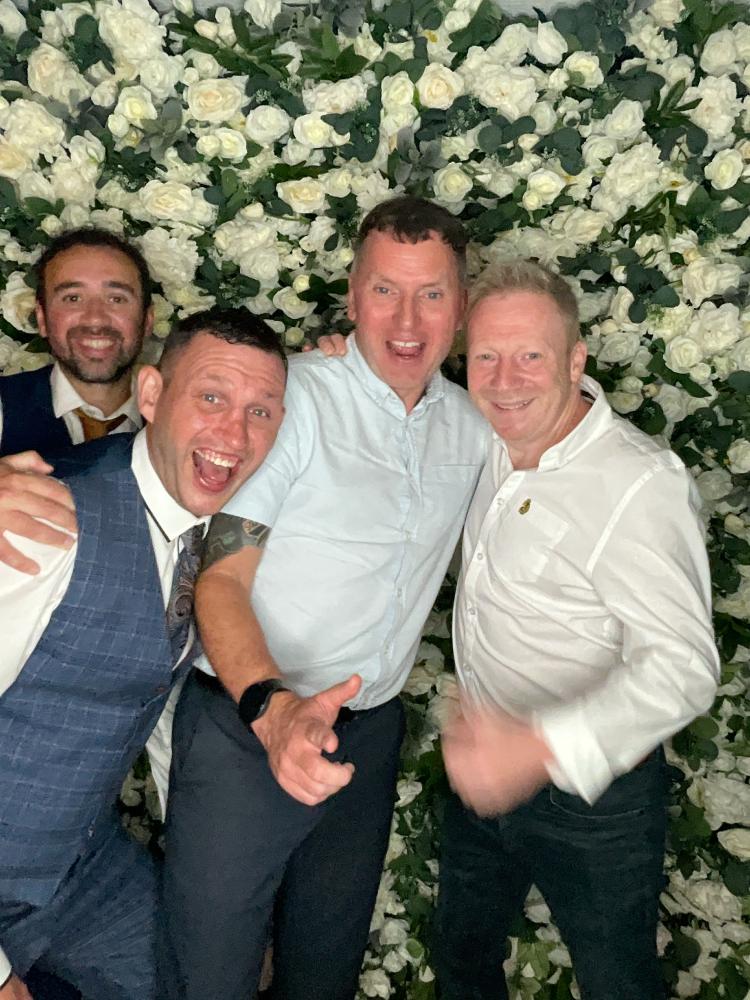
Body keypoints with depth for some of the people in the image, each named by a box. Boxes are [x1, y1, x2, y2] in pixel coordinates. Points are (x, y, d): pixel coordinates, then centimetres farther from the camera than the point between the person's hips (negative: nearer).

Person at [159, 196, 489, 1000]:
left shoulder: (471, 426, 4)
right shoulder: (290, 395, -15)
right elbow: (220, 576, -19)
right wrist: (270, 706, -33)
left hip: (370, 733, 6)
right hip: (245, 725, -5)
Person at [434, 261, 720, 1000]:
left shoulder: (640, 483, -27)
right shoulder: (495, 445, -4)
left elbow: (683, 666, -30)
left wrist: (543, 748, -42)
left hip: (592, 786, -6)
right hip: (488, 766, 7)